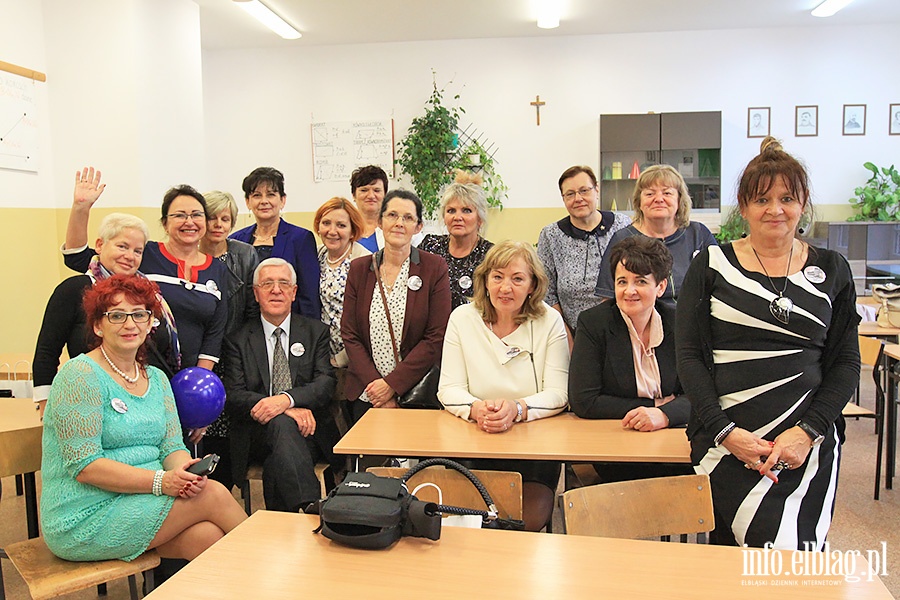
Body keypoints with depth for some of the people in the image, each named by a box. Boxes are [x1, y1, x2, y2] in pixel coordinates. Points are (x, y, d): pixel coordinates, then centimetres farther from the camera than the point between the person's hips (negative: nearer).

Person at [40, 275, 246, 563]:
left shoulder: (156, 378, 12)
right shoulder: (80, 375, -11)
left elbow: (172, 446, 7)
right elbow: (84, 466, -17)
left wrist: (185, 472, -17)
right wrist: (160, 481, -26)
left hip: (142, 501, 6)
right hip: (85, 520, -6)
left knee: (206, 535, -23)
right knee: (213, 494, -19)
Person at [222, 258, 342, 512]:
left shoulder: (316, 331, 13)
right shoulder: (238, 339, 11)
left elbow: (326, 382, -2)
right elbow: (233, 395, -3)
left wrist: (287, 398, -24)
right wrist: (290, 411, -20)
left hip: (309, 430, 1)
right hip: (258, 431, 0)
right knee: (282, 424, -36)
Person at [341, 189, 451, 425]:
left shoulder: (435, 268, -4)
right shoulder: (359, 268, 5)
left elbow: (436, 337, -9)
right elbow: (349, 333, 3)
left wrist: (393, 384, -12)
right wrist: (373, 382, -9)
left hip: (416, 393, -2)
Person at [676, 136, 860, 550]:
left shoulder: (831, 270, 10)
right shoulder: (712, 266, 4)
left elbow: (846, 363, 9)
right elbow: (688, 356, 0)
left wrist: (808, 431, -6)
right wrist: (725, 432, -10)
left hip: (808, 441, 2)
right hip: (727, 437, -2)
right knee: (778, 551, -16)